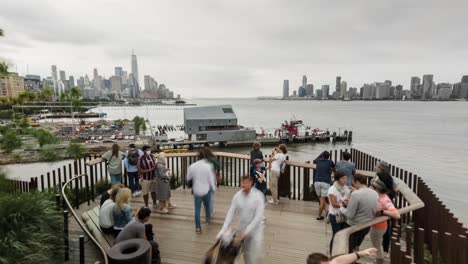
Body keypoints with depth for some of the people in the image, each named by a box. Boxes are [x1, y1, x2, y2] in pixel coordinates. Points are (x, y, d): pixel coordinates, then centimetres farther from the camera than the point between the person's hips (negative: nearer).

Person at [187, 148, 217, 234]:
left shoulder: (192, 166, -11)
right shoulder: (208, 166, -17)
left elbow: (188, 178, 2)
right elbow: (211, 179, -10)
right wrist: (213, 188, 7)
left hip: (197, 191, 1)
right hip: (206, 190, -1)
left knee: (197, 208, 9)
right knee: (207, 205, 24)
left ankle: (198, 227, 12)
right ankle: (208, 219, 42)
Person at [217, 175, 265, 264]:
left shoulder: (258, 196, -19)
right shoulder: (237, 195, -8)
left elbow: (259, 216, -21)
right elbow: (231, 213, -7)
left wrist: (247, 230, -25)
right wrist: (223, 229, -14)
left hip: (255, 229, -3)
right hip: (241, 228, 4)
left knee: (254, 256, -5)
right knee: (245, 253, 19)